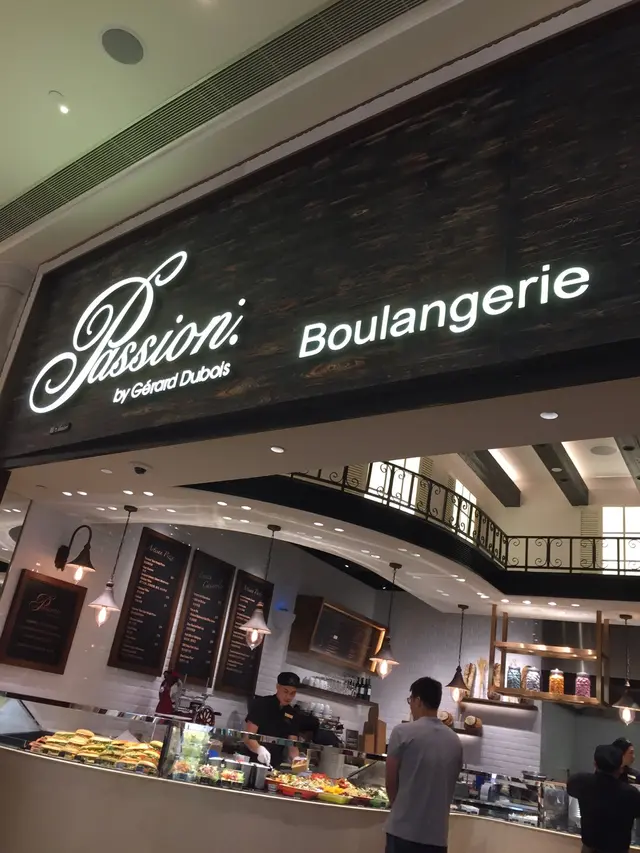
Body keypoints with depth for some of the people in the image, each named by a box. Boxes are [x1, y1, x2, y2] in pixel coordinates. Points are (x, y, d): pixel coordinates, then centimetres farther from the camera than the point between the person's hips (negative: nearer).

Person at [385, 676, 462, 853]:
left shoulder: (403, 732, -8)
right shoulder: (455, 741, 5)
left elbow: (391, 781, 0)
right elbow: (450, 784, 12)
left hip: (405, 830, -4)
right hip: (437, 832, 4)